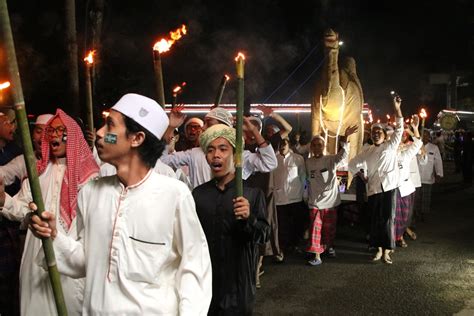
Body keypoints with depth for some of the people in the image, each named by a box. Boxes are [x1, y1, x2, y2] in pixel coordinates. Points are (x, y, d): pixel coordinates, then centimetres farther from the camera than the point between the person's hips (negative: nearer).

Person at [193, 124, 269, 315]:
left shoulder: (252, 193, -5)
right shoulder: (198, 193, 2)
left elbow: (262, 236, -9)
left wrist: (249, 219, -27)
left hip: (239, 279, -2)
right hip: (204, 279, 2)